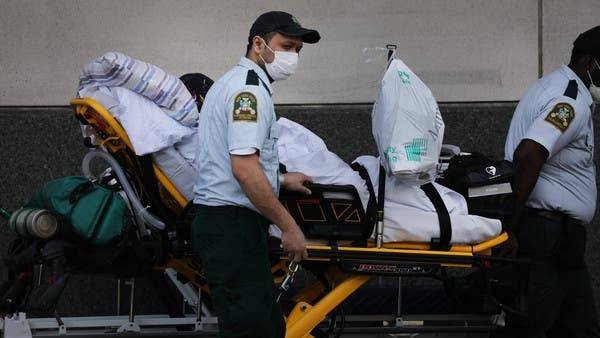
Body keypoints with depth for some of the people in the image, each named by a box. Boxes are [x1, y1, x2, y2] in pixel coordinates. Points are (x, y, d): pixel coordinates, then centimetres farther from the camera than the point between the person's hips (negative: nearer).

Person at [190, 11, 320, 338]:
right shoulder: (250, 88, -13)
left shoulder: (230, 82, 21)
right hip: (234, 225, -11)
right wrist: (288, 226, -16)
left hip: (216, 220, 11)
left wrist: (280, 180, 29)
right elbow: (243, 169, -22)